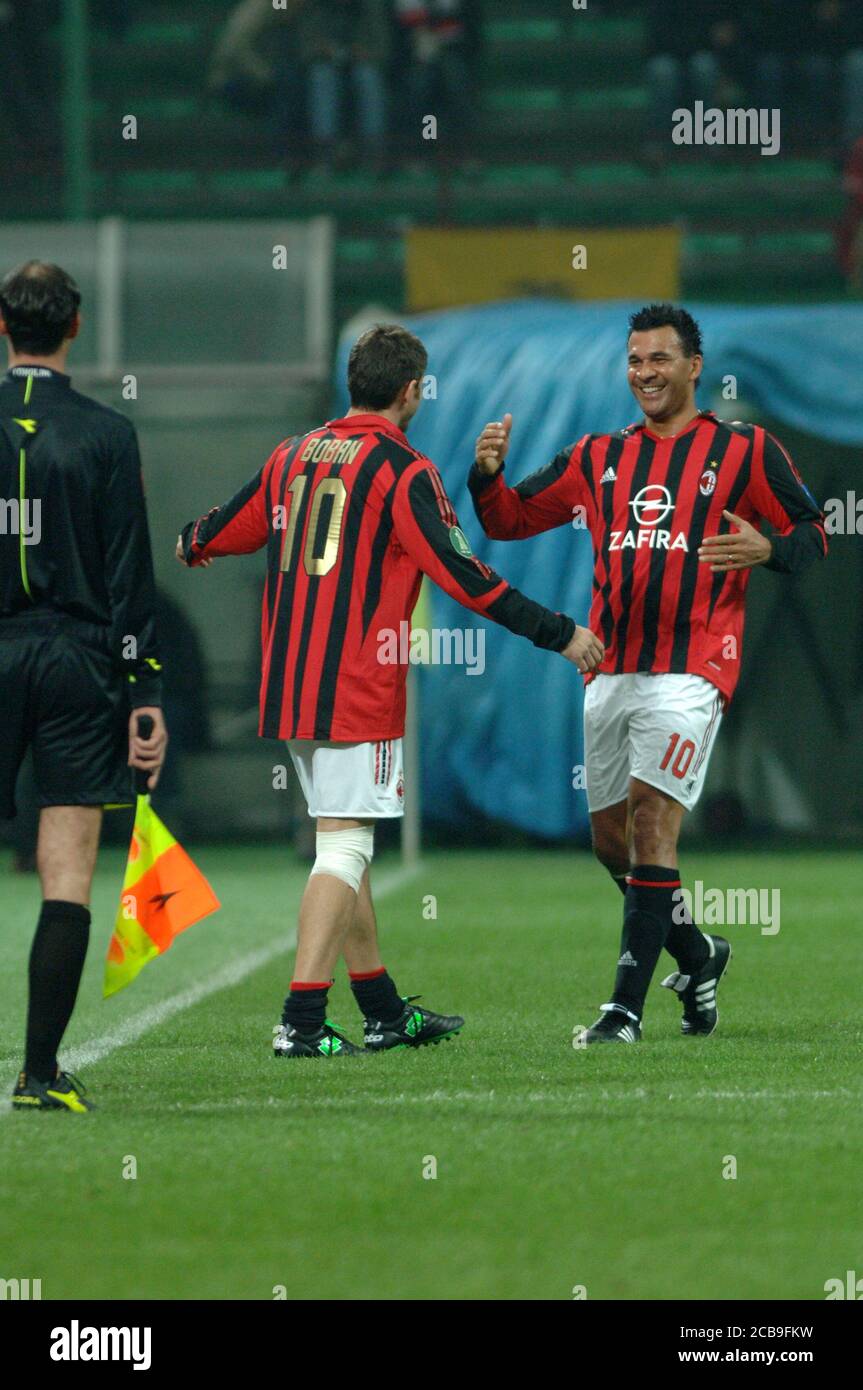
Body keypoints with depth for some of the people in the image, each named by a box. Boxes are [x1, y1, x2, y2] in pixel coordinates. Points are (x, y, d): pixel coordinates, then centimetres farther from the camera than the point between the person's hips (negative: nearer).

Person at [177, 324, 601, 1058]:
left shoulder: (293, 457, 10)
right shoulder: (404, 471, -9)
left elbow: (226, 529, 25)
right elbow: (465, 576, -13)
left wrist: (190, 546, 49)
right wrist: (560, 633, -6)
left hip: (287, 686, 7)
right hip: (359, 691, -7)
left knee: (348, 845, 15)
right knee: (345, 846, -7)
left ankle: (386, 1012, 22)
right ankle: (303, 1020, -15)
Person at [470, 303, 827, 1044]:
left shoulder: (744, 450, 4)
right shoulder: (600, 457, 16)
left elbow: (814, 533, 5)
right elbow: (511, 520, 20)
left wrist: (767, 549, -17)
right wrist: (488, 474, -1)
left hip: (690, 671, -6)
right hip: (611, 672, 6)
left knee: (651, 823, -15)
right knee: (613, 839, 10)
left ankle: (629, 1005, -15)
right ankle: (697, 957, 32)